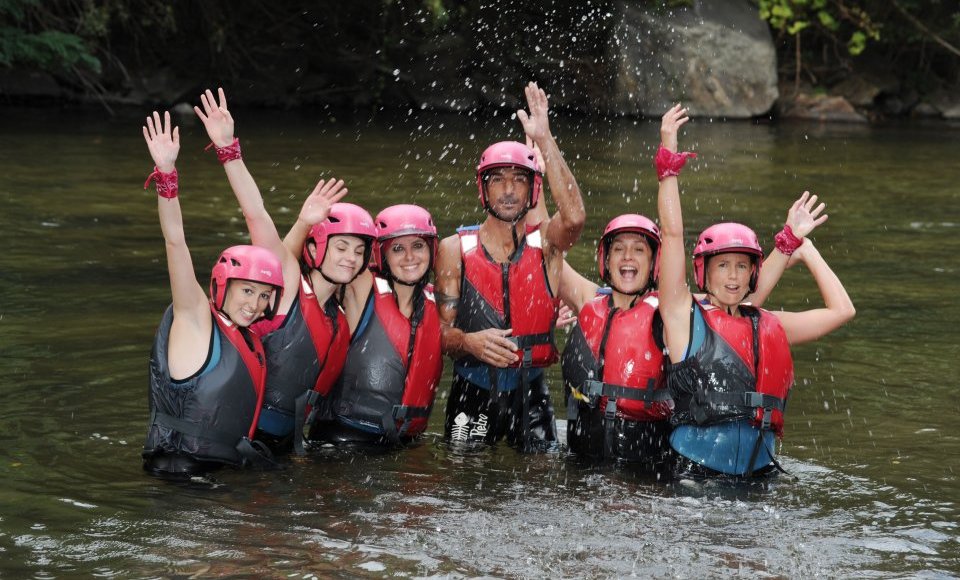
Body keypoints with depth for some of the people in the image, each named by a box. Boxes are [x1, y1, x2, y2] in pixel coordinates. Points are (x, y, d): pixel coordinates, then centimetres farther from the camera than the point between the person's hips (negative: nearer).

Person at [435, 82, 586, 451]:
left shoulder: (546, 243, 3)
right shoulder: (455, 249, 3)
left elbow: (574, 216, -21)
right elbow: (441, 329, 1)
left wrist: (543, 139, -23)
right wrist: (468, 341, -23)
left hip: (530, 391, 0)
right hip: (472, 391, 0)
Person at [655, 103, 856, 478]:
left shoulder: (768, 327, 16)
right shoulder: (684, 317, 5)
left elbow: (841, 310, 20)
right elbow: (672, 234, 0)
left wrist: (801, 245, 25)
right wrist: (668, 162, 0)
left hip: (760, 473, 4)